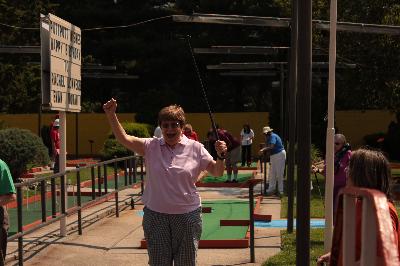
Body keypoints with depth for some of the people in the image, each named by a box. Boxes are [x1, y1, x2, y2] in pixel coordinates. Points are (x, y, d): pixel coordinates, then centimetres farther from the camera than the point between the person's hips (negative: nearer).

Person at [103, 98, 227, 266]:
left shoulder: (195, 148, -1)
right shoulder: (151, 146, 0)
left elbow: (217, 172, 0)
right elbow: (124, 138, -9)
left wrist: (220, 156, -20)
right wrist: (111, 115, -21)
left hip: (187, 215, -1)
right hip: (155, 215, 1)